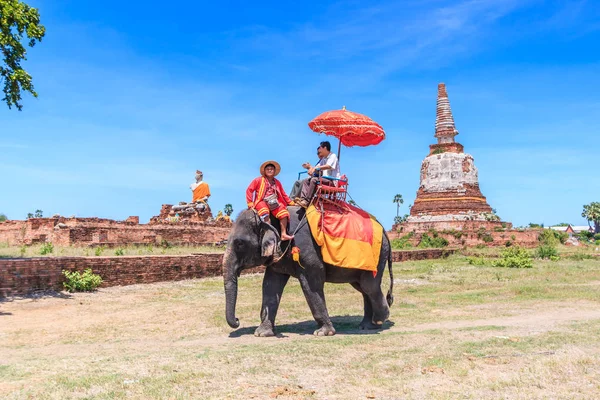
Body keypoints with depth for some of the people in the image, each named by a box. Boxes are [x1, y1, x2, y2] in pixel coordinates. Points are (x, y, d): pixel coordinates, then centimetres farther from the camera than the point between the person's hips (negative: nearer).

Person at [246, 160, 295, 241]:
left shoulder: (277, 182, 17)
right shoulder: (258, 180, 6)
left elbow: (283, 195, 24)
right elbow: (249, 190, 5)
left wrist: (291, 203, 20)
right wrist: (250, 203, -2)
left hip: (274, 203, 4)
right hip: (262, 201, -4)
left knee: (283, 213, -19)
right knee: (265, 212, -37)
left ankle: (283, 234, -18)